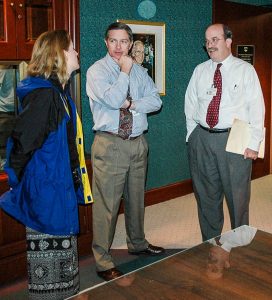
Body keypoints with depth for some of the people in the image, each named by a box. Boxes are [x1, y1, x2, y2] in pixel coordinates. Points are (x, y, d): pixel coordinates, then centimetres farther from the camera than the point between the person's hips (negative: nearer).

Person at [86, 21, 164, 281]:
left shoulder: (139, 71, 13)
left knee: (136, 198, 19)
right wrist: (125, 71, -10)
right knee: (107, 203, -4)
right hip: (110, 144, -6)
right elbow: (112, 100, -19)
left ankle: (137, 243, 39)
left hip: (138, 142, 6)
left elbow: (156, 101, 3)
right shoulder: (97, 71, -4)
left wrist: (131, 104, -12)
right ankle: (103, 262, 9)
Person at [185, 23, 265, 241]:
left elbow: (256, 108, -3)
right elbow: (190, 105, 13)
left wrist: (253, 143, -9)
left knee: (237, 196, 4)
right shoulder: (200, 71, 9)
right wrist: (193, 135, 5)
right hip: (201, 140, 3)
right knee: (206, 196, 12)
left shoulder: (245, 70, 0)